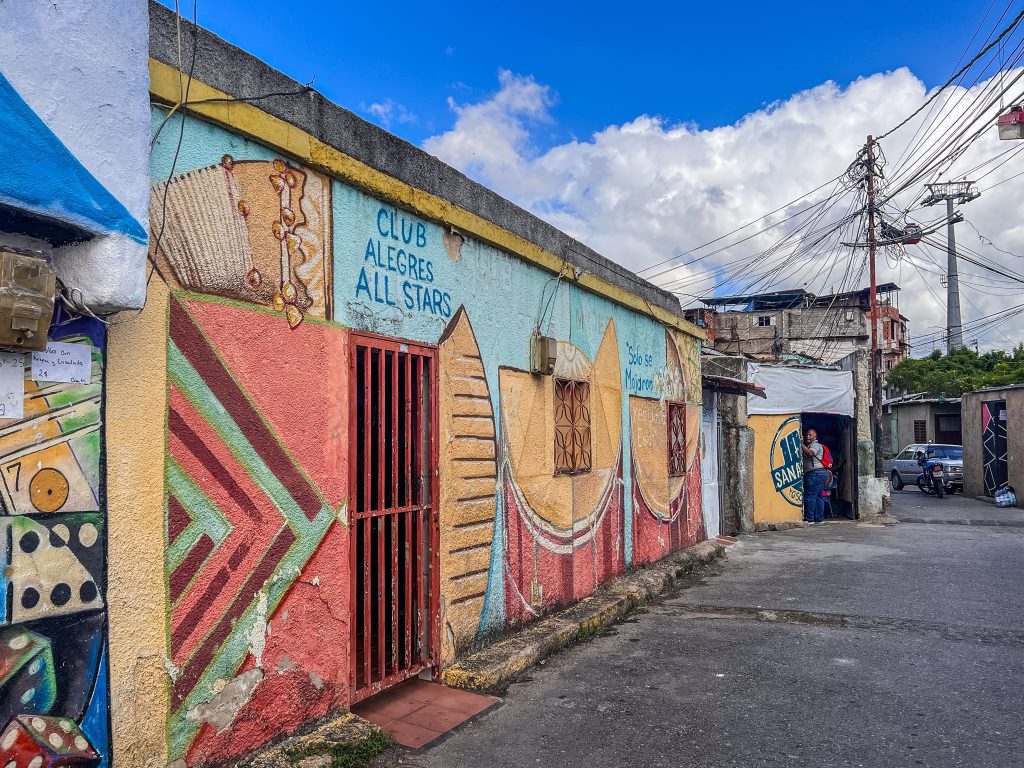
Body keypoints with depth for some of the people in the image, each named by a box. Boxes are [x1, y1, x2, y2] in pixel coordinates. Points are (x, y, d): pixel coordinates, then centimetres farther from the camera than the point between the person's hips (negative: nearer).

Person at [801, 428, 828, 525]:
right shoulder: (810, 445, 26)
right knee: (818, 496, 9)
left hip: (815, 473, -11)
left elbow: (809, 453, -26)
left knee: (809, 495, -10)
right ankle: (819, 518, 10)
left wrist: (801, 444, -22)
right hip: (820, 473, 11)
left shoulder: (815, 445, -8)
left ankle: (809, 519, -9)